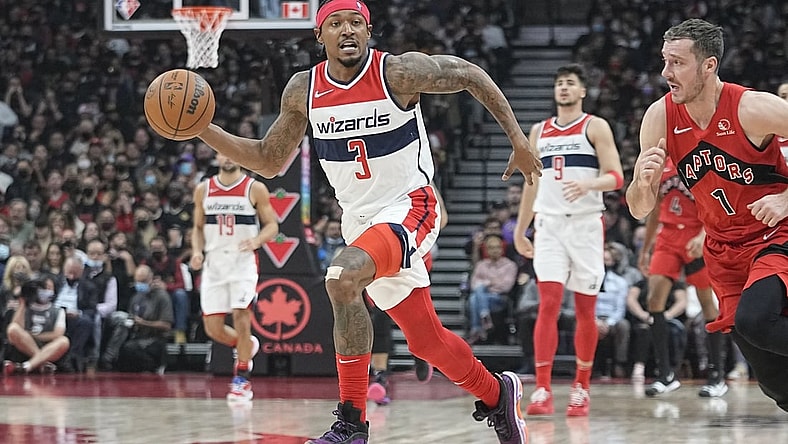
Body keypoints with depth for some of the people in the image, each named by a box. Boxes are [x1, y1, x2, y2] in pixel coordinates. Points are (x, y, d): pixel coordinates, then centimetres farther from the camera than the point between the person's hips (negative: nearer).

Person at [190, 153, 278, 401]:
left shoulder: (254, 189, -2)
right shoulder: (203, 190, 7)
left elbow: (272, 225, 1)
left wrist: (256, 241, -19)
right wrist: (198, 251, -2)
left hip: (243, 263, -3)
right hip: (214, 265, 3)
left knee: (241, 319, -14)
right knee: (212, 328, -1)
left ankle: (242, 379, 1)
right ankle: (247, 346, 30)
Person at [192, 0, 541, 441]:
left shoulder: (398, 72, -15)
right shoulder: (303, 90, 0)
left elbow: (470, 75, -2)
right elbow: (269, 162, 9)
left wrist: (519, 140, -3)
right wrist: (203, 129, -4)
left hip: (408, 208, -6)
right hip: (360, 219, 6)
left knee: (342, 280, -32)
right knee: (427, 342, 11)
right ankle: (497, 397, 38)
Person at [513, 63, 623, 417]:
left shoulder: (595, 127, 2)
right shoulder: (539, 131, 15)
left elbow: (616, 177, -6)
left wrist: (588, 184, -26)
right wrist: (520, 230, 18)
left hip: (586, 224, -2)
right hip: (549, 224, 2)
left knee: (585, 308, 3)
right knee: (548, 303, -10)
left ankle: (581, 387, 13)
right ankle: (542, 390, -15)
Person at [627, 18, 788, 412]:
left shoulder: (753, 108, -20)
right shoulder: (660, 117, -7)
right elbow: (641, 210, -1)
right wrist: (642, 181, -22)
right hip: (725, 250, 5)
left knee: (753, 320, -34)